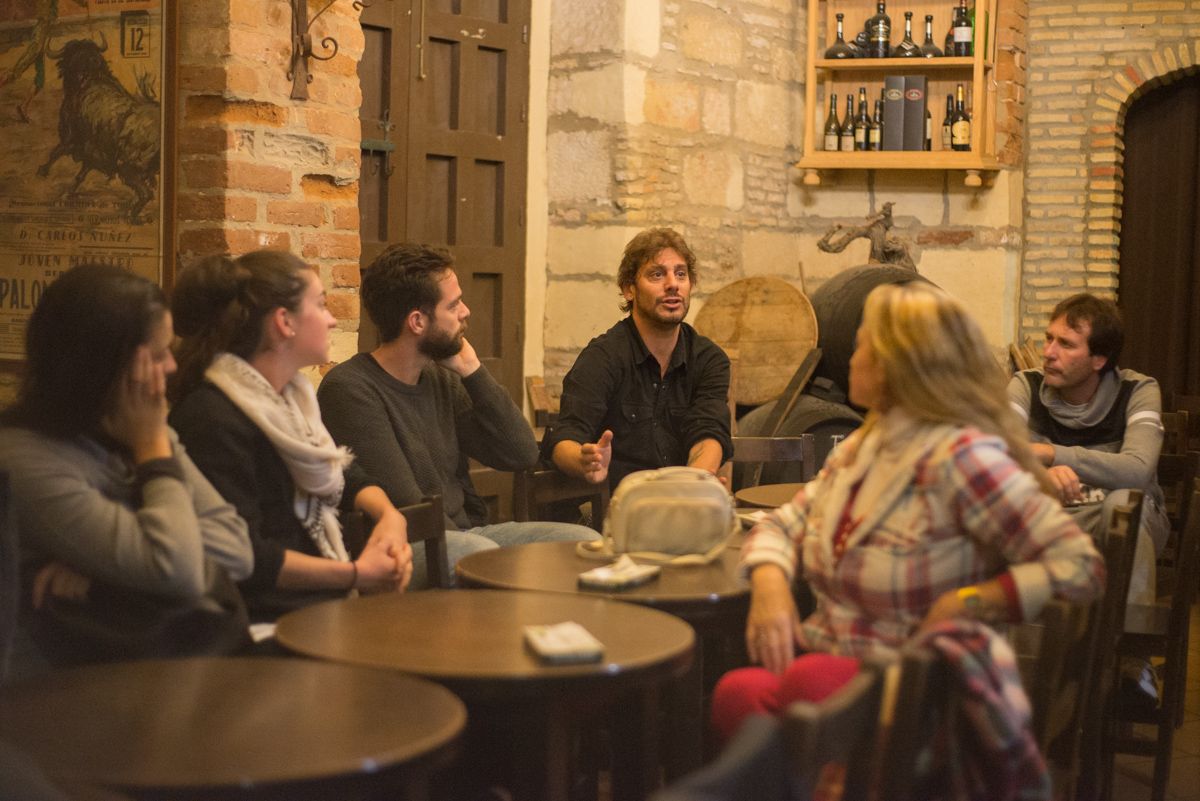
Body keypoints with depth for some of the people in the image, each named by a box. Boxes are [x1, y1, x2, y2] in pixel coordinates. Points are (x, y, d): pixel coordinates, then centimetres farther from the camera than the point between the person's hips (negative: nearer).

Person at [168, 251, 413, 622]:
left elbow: (345, 475, 25)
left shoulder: (291, 396, 13)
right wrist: (357, 574, -14)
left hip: (323, 603, 9)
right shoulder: (213, 420, -18)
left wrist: (389, 515, 3)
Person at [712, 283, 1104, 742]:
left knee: (807, 684, -37)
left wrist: (962, 606, -19)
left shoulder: (962, 457, -12)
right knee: (735, 694, -28)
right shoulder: (862, 446, 13)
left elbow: (1082, 569, -16)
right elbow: (781, 526, 18)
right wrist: (769, 581, -4)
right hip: (824, 658, 6)